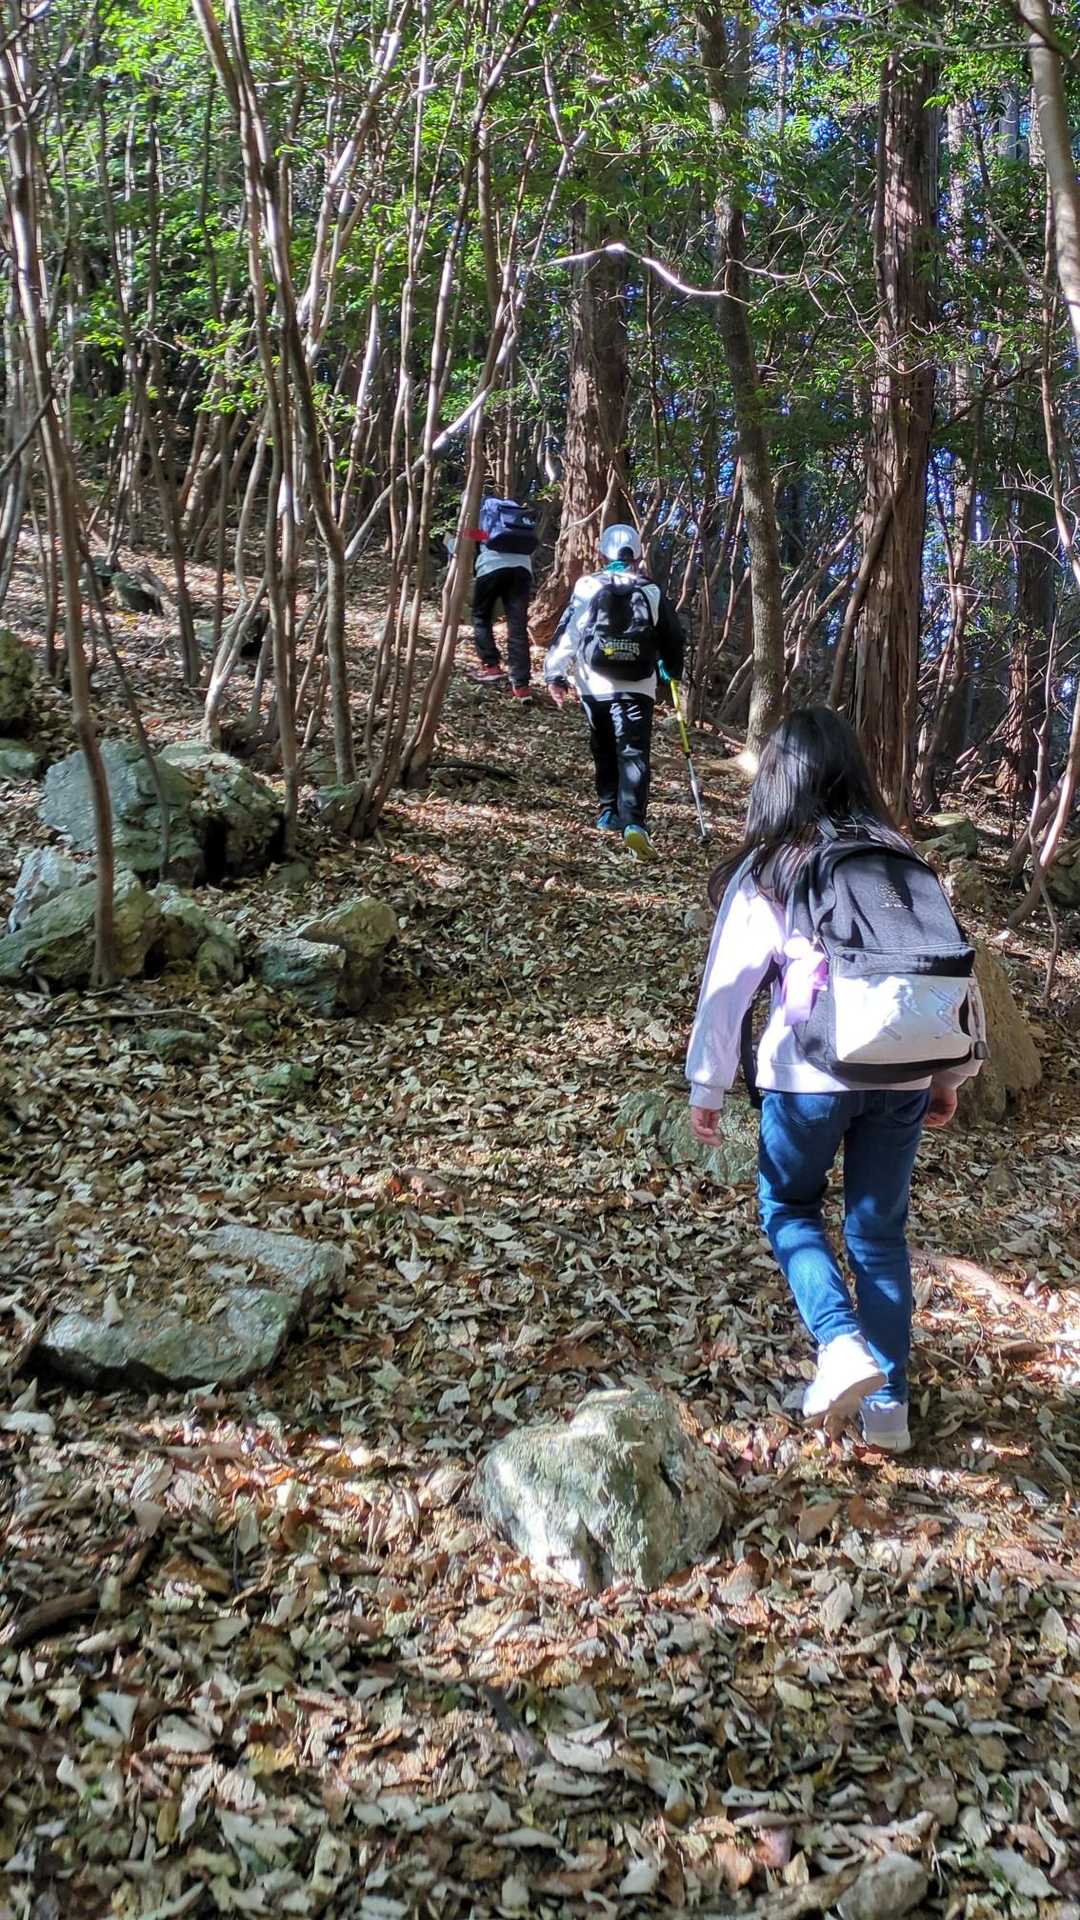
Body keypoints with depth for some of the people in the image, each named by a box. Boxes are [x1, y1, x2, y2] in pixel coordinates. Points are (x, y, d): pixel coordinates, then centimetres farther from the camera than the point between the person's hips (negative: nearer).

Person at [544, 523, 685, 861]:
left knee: (604, 751, 20)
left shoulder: (587, 586, 2)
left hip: (595, 687, 1)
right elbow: (673, 639, 13)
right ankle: (633, 822, -24)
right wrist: (671, 670, 31)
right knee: (633, 754, -7)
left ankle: (610, 811, 22)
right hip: (637, 689, -1)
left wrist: (555, 673, 3)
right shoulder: (652, 592, 6)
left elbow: (567, 631, -2)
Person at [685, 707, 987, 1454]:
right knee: (881, 1229, 17)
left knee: (788, 1205, 20)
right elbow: (957, 970, 10)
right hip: (905, 1077, 3)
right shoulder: (907, 865, 8)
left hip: (812, 1078, -3)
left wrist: (707, 1085, 4)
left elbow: (727, 986, -4)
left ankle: (841, 1343, 0)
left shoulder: (767, 873, -3)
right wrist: (952, 1073, 19)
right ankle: (889, 1403, 19)